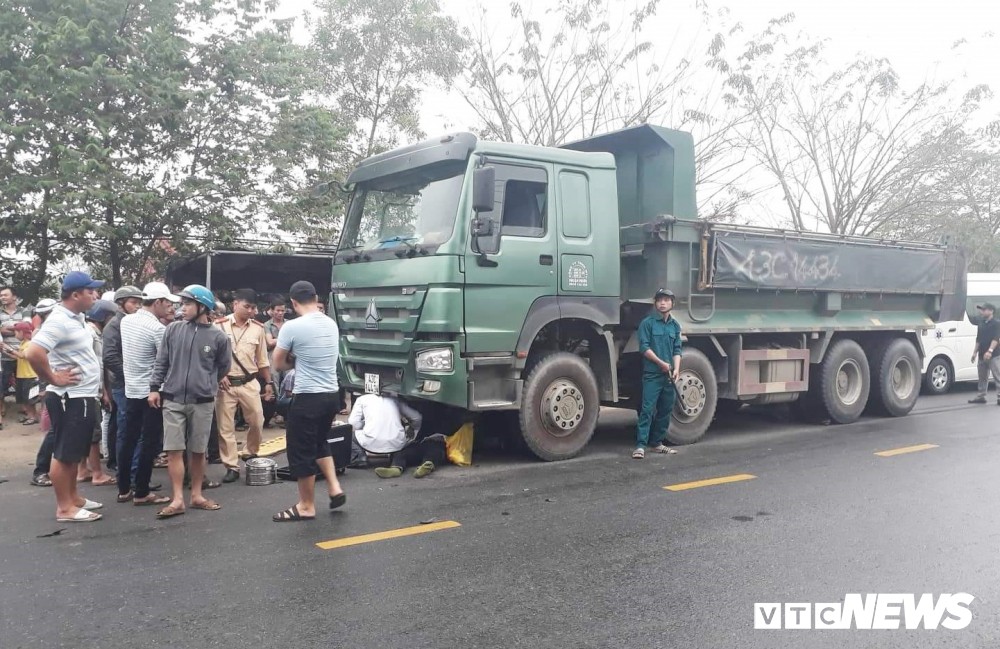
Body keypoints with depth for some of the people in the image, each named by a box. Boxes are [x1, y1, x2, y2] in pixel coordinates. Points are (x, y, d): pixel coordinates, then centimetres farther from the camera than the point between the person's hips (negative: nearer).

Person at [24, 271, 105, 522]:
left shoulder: (76, 318, 11)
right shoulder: (59, 321, -19)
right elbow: (32, 352, -30)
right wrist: (53, 378, -17)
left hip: (83, 396, 9)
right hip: (69, 398, -9)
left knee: (74, 452, 18)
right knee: (64, 454, 0)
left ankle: (73, 497, 29)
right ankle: (64, 507, 8)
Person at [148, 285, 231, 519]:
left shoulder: (217, 337, -4)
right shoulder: (173, 330, 0)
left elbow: (224, 366, 10)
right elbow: (161, 361, 5)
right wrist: (155, 387, 0)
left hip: (202, 402, -1)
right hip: (173, 400, 1)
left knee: (198, 451, 9)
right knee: (174, 450, -1)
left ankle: (196, 495, 22)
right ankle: (178, 500, 4)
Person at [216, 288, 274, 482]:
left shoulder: (258, 328, 2)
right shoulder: (220, 326, -6)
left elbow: (263, 359, 10)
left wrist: (268, 383, 10)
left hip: (249, 383, 2)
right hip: (226, 384, -2)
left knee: (257, 422, 5)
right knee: (225, 427, 2)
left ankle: (249, 454, 30)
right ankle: (232, 467, 12)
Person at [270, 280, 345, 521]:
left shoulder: (292, 327, -14)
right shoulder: (331, 324, 7)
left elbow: (278, 363, -2)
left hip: (307, 398, -7)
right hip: (331, 395, 7)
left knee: (302, 451, 5)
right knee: (319, 442, 26)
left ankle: (306, 507, 15)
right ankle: (335, 488, 17)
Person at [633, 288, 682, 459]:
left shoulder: (675, 326, 13)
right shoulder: (647, 323, -3)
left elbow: (677, 350, 9)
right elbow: (644, 347, -9)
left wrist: (676, 369, -6)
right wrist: (662, 363, -13)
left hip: (669, 375, 6)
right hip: (652, 374, -6)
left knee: (665, 410, 10)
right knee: (647, 410, -10)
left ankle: (656, 443, 21)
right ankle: (640, 445, -11)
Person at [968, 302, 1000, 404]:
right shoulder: (981, 323, 16)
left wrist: (990, 351, -28)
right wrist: (975, 352, 17)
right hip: (982, 355, 8)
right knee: (982, 377, 13)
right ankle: (981, 396, 19)